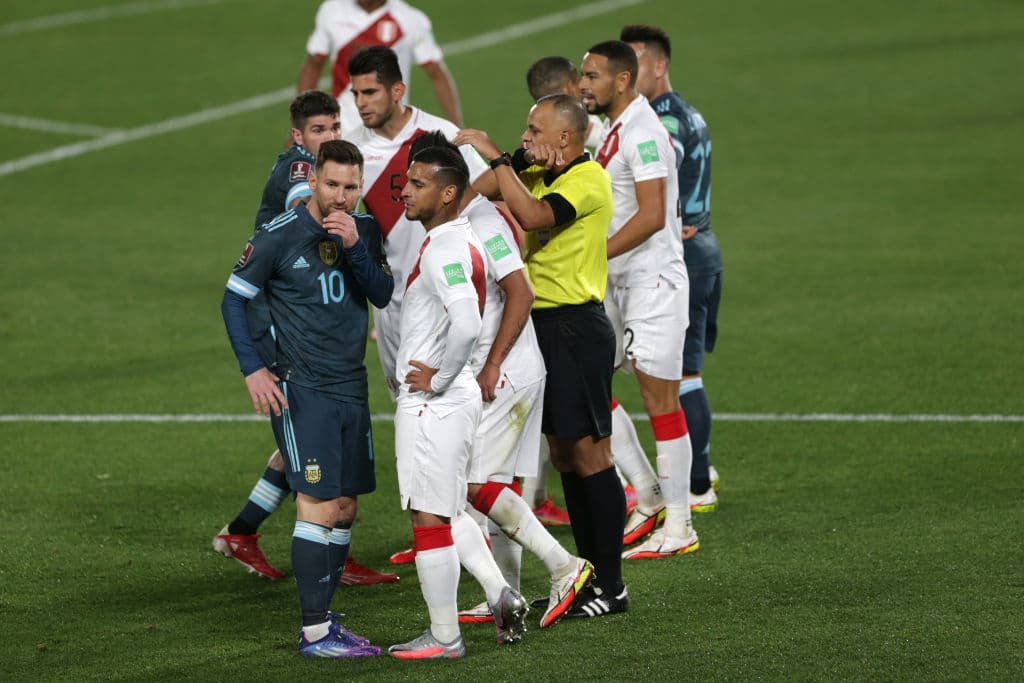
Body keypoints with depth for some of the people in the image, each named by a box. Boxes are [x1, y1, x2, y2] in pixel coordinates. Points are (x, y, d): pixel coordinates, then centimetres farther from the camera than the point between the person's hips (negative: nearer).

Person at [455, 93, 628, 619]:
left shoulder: (588, 179, -13)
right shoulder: (540, 175, 14)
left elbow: (533, 215, -29)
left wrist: (495, 158, -23)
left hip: (576, 326, -9)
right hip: (544, 324, 9)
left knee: (588, 453, -7)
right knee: (564, 454, 12)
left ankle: (612, 588, -3)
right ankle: (590, 576, 18)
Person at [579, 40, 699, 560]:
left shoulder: (642, 132, -17)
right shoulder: (610, 131, 14)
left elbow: (651, 216, -23)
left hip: (653, 278, -10)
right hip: (617, 282, 10)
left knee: (659, 397, -5)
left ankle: (678, 527, 0)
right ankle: (648, 497, 16)